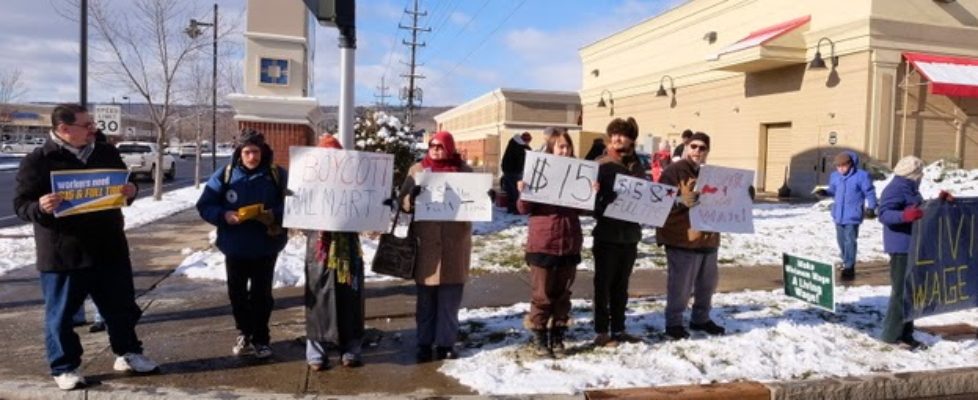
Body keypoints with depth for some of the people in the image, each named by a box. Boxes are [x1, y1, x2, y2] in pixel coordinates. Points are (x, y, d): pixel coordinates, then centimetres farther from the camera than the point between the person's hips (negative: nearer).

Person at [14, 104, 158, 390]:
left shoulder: (107, 153, 6)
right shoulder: (38, 161, -8)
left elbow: (123, 187, 17)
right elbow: (21, 205, -6)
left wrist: (130, 192, -7)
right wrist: (40, 207, -29)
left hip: (109, 248, 4)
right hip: (62, 253, -4)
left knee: (121, 306, 13)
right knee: (61, 313, 8)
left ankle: (128, 354, 30)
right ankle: (64, 367, 23)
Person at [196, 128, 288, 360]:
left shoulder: (277, 175, -6)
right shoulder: (225, 175, -3)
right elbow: (204, 205, -2)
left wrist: (274, 215, -22)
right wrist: (223, 216, -20)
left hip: (265, 247, -2)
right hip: (235, 247, 2)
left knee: (261, 294, 7)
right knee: (236, 293, 13)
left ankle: (260, 338, 20)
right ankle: (244, 333, 32)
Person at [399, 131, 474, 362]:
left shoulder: (464, 170, 6)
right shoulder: (417, 170, 6)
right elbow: (403, 202, 1)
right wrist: (412, 197, -21)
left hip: (455, 242, 0)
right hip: (425, 242, 0)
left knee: (450, 297, 6)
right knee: (426, 297, 6)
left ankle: (446, 343, 15)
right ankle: (424, 343, 15)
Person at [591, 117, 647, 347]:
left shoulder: (637, 166, 9)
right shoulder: (601, 165, -7)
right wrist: (602, 213, -27)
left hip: (630, 234, 5)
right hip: (607, 234, -5)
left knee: (621, 285, 13)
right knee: (604, 284, 3)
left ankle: (618, 329, 23)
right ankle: (601, 332, 11)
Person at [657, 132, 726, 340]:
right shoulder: (673, 171, -9)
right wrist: (682, 201, -31)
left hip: (708, 237, 8)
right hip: (682, 239, -8)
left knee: (707, 283, 17)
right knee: (680, 285, -4)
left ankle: (701, 319, 32)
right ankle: (673, 322, 10)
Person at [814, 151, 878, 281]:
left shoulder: (861, 176, -11)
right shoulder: (835, 176, 4)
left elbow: (870, 192, -5)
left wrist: (871, 207, -12)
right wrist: (825, 192, -4)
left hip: (853, 215, -6)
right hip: (839, 214, 6)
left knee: (850, 240, -9)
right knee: (841, 239, 16)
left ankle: (849, 268, -5)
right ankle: (846, 262, 36)